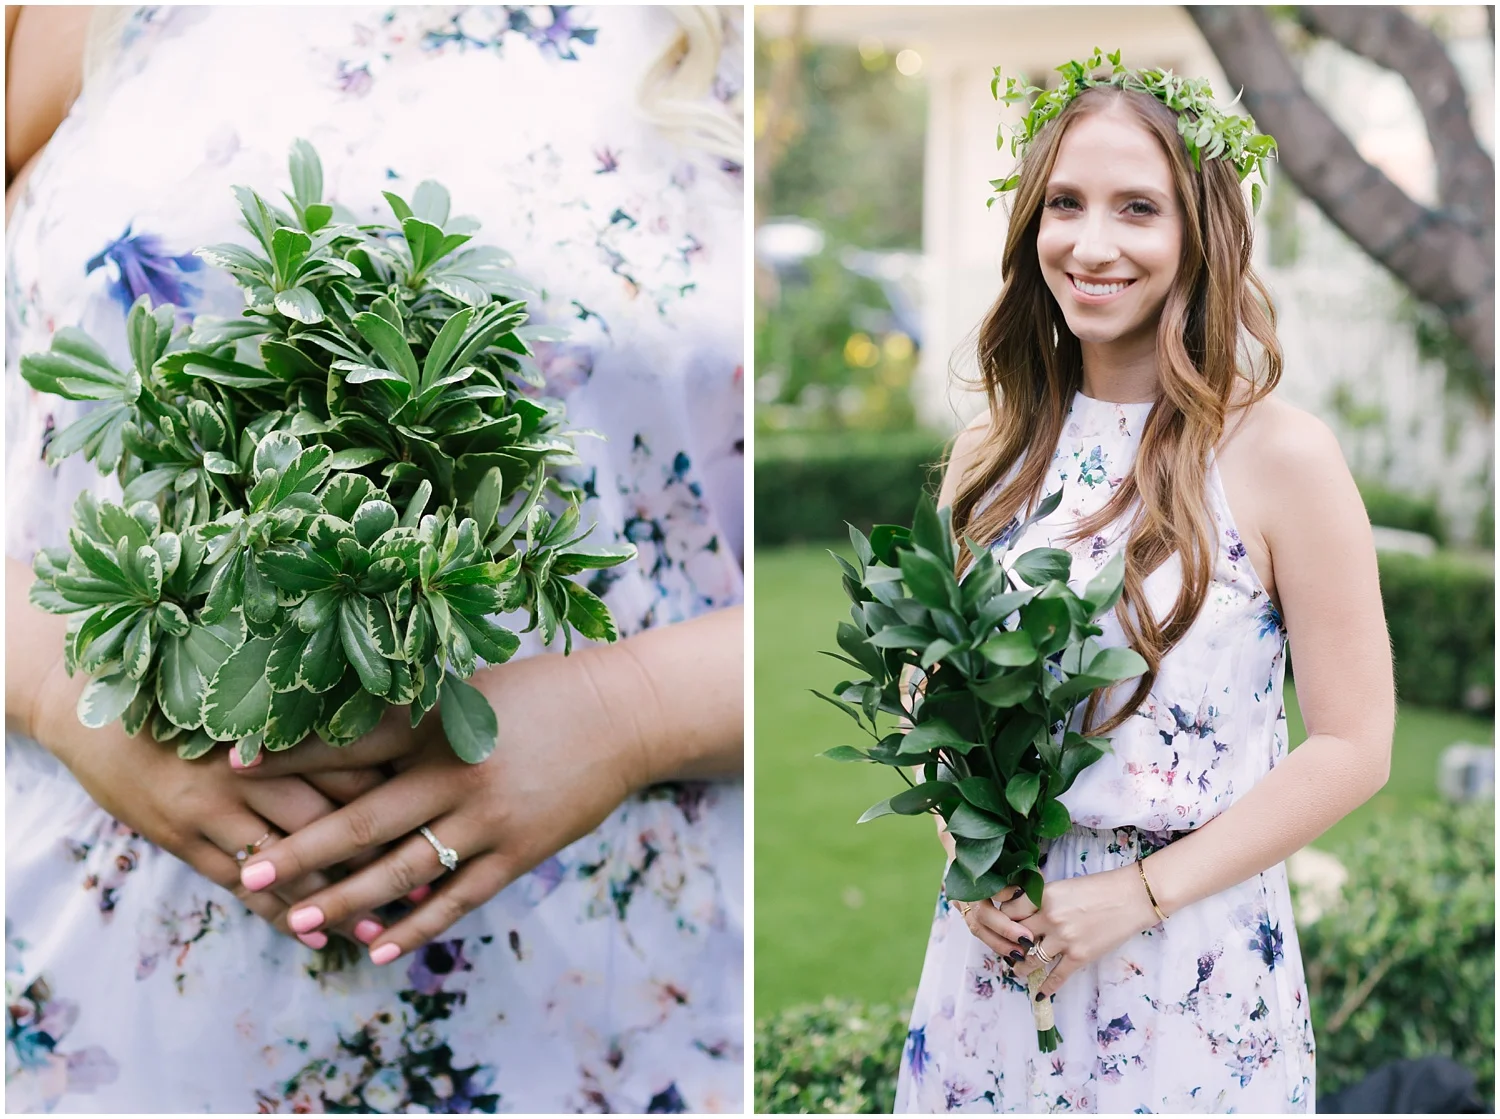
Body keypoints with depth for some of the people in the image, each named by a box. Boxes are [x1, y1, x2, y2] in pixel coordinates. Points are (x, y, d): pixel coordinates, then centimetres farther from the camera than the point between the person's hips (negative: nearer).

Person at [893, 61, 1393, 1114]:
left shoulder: (1280, 455, -12)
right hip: (994, 941, 4)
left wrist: (1139, 891, -15)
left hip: (1192, 967, -4)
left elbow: (1353, 747, -11)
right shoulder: (990, 454, 2)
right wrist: (963, 849, -5)